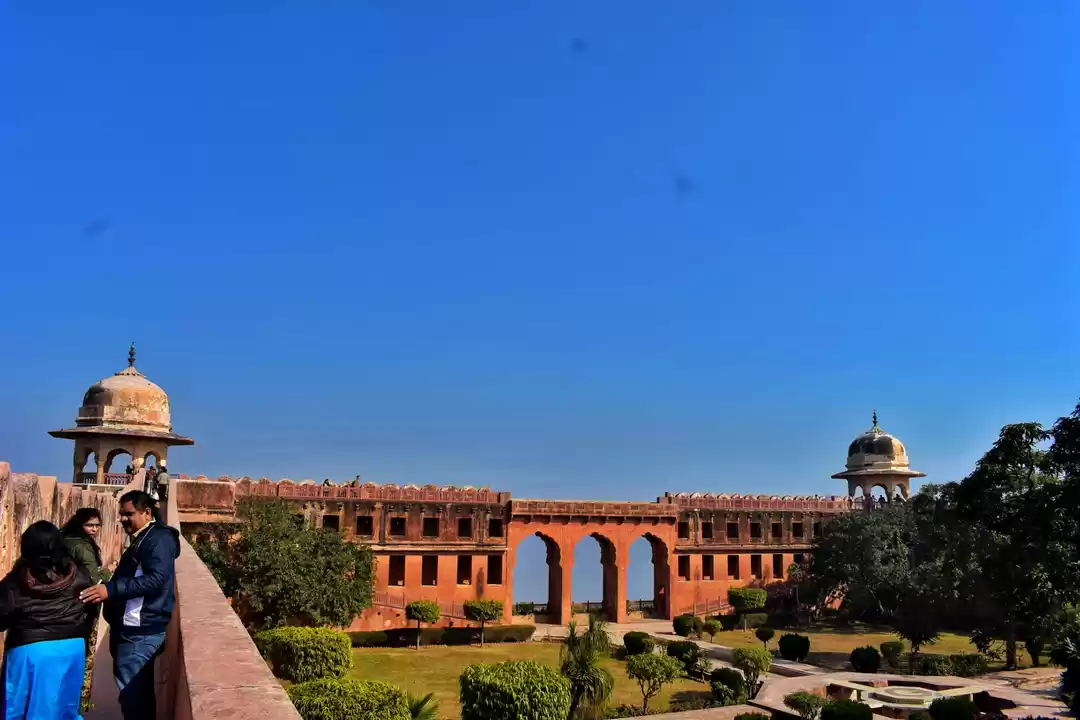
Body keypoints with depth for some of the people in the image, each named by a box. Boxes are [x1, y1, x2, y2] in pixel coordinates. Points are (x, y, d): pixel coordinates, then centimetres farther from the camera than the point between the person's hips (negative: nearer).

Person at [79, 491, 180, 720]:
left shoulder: (158, 538, -14)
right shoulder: (142, 539, 19)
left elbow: (156, 579, -27)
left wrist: (111, 589, -31)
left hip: (140, 631, -11)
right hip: (134, 629, 11)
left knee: (132, 693, -8)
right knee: (139, 691, 17)